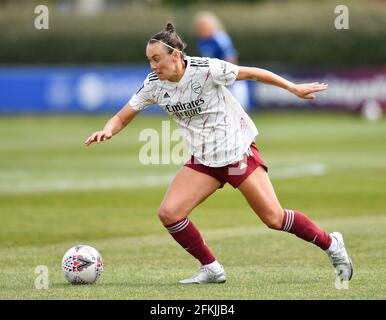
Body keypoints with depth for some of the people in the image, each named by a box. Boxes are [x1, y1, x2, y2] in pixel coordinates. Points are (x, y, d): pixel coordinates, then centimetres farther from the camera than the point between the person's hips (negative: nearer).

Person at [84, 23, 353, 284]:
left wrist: (293, 88, -5)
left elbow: (251, 73, -8)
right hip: (203, 161, 5)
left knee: (274, 218, -6)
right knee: (169, 213, -14)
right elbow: (123, 117, -1)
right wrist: (107, 130, -24)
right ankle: (211, 269, 3)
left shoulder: (205, 69, -20)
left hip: (239, 152, -5)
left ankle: (331, 244, 19)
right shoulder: (154, 84, -6)